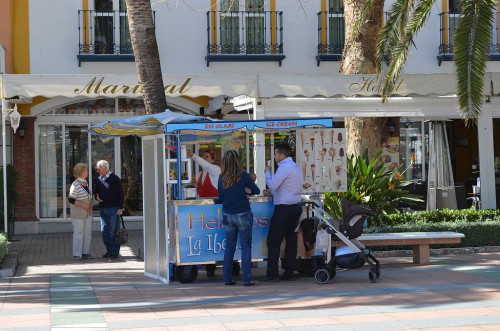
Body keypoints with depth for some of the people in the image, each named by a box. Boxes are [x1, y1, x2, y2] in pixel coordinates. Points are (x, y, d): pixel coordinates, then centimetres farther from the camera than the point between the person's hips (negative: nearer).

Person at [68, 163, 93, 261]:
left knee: (88, 232, 9)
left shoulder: (85, 183, 10)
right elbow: (71, 199, -21)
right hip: (78, 214, -8)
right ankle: (77, 254, -1)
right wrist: (84, 206, -21)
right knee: (78, 233, -5)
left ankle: (85, 252, 16)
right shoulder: (75, 185, -16)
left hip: (87, 213, 8)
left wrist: (90, 204, 7)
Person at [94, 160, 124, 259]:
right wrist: (97, 197, 0)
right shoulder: (99, 179, 11)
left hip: (113, 209, -6)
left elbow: (120, 194, -7)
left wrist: (120, 208, -13)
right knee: (104, 231, 7)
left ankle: (115, 252, 3)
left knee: (113, 231, -3)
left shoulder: (115, 179, -6)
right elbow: (96, 191, 24)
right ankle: (109, 251, 15)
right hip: (102, 209, 6)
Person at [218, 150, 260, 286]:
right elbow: (256, 190, 2)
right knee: (245, 247, 2)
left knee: (229, 247, 11)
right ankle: (247, 279, -1)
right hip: (243, 215, -4)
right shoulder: (243, 176, -10)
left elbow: (220, 198, 9)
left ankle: (227, 278, 11)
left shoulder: (222, 178, 0)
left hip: (227, 215, 4)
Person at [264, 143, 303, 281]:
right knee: (291, 239, 8)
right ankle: (289, 273, 9)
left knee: (274, 241, -4)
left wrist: (267, 172, 0)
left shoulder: (284, 167, -13)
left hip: (284, 208, -9)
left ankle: (272, 274, -5)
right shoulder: (297, 167, 16)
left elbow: (272, 185, -16)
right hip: (296, 206, 9)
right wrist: (273, 192, 28)